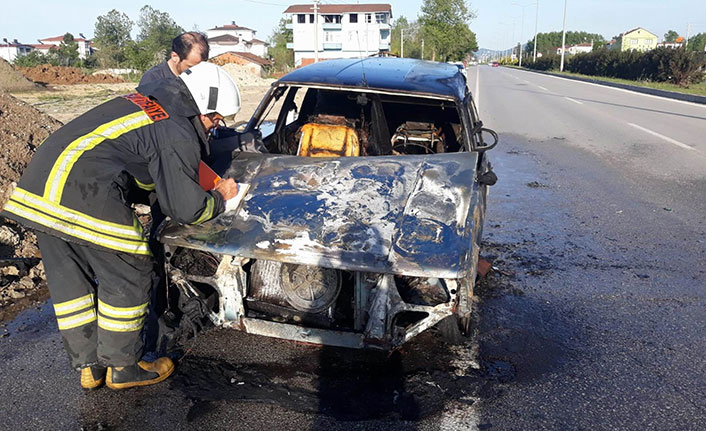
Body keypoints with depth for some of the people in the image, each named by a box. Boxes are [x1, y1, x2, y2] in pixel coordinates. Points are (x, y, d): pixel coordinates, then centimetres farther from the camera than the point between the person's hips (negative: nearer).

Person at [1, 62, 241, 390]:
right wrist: (219, 198, 13)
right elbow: (185, 208, -8)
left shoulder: (143, 101, 20)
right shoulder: (177, 134, -9)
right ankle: (122, 368, 19)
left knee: (68, 279, 17)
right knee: (129, 276, 6)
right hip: (83, 197, -10)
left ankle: (89, 366, 31)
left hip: (38, 182, 10)